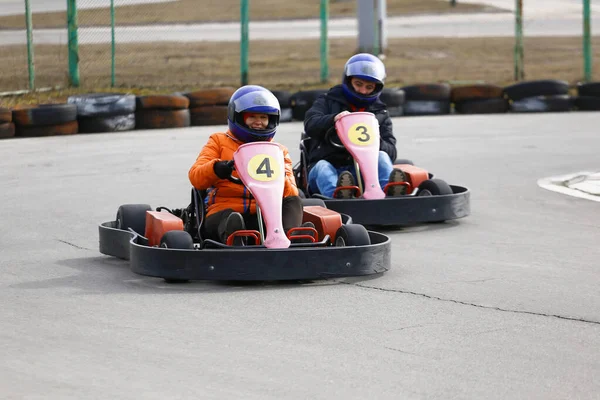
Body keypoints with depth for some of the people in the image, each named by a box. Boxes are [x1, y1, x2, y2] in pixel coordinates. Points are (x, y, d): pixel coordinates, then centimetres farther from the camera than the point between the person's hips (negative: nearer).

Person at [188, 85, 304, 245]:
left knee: (294, 202, -25)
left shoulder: (279, 151, 23)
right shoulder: (219, 142, 18)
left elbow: (291, 194, 8)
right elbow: (196, 178, 2)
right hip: (224, 212, -2)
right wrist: (217, 169, -21)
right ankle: (232, 238, -71)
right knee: (227, 216, -36)